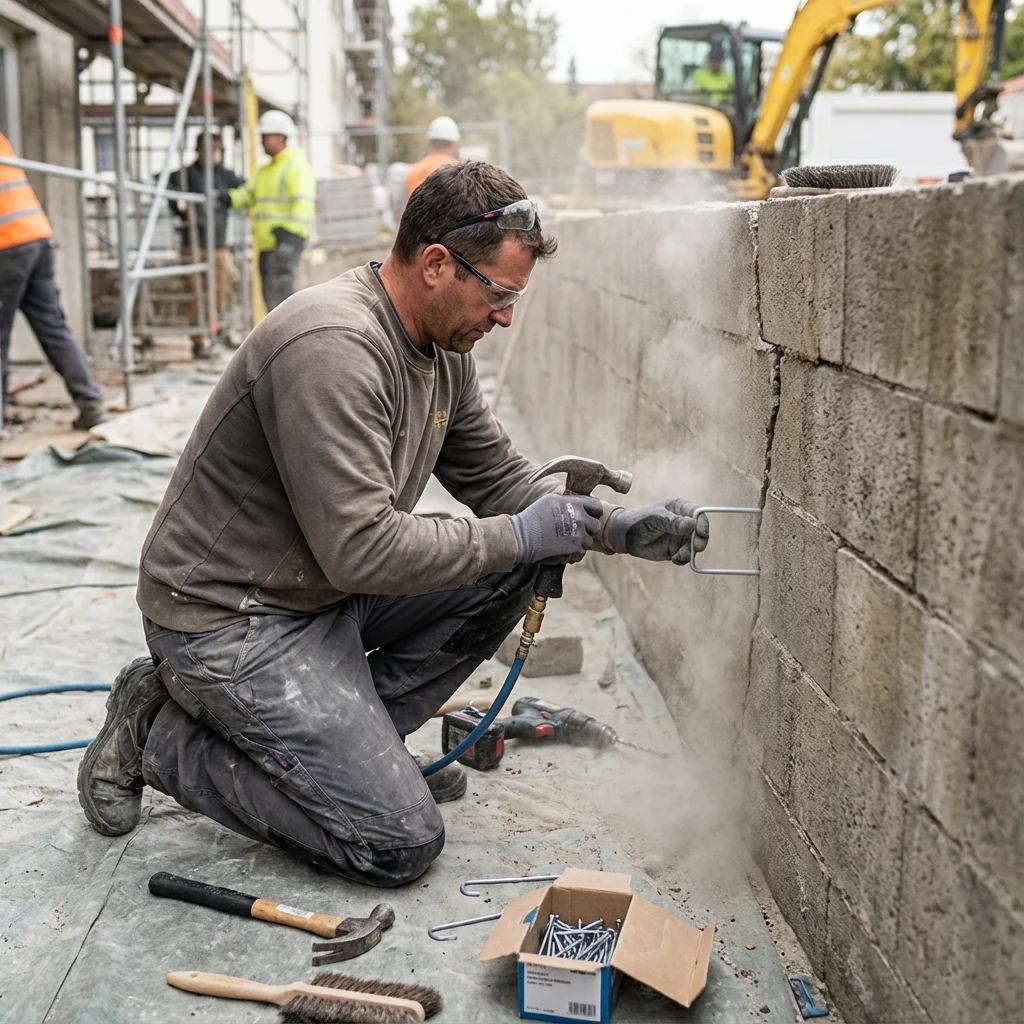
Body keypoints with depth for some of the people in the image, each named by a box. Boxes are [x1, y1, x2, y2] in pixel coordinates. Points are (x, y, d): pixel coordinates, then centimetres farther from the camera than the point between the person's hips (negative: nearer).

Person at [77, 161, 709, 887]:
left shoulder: (444, 347, 2)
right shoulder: (334, 347, -28)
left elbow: (496, 474, 11)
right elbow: (362, 550, -30)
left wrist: (616, 528, -4)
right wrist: (518, 536, -20)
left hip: (325, 590, 9)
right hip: (228, 619, -9)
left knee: (513, 571, -1)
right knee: (402, 842, -10)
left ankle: (350, 736, 7)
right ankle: (161, 732, 3)